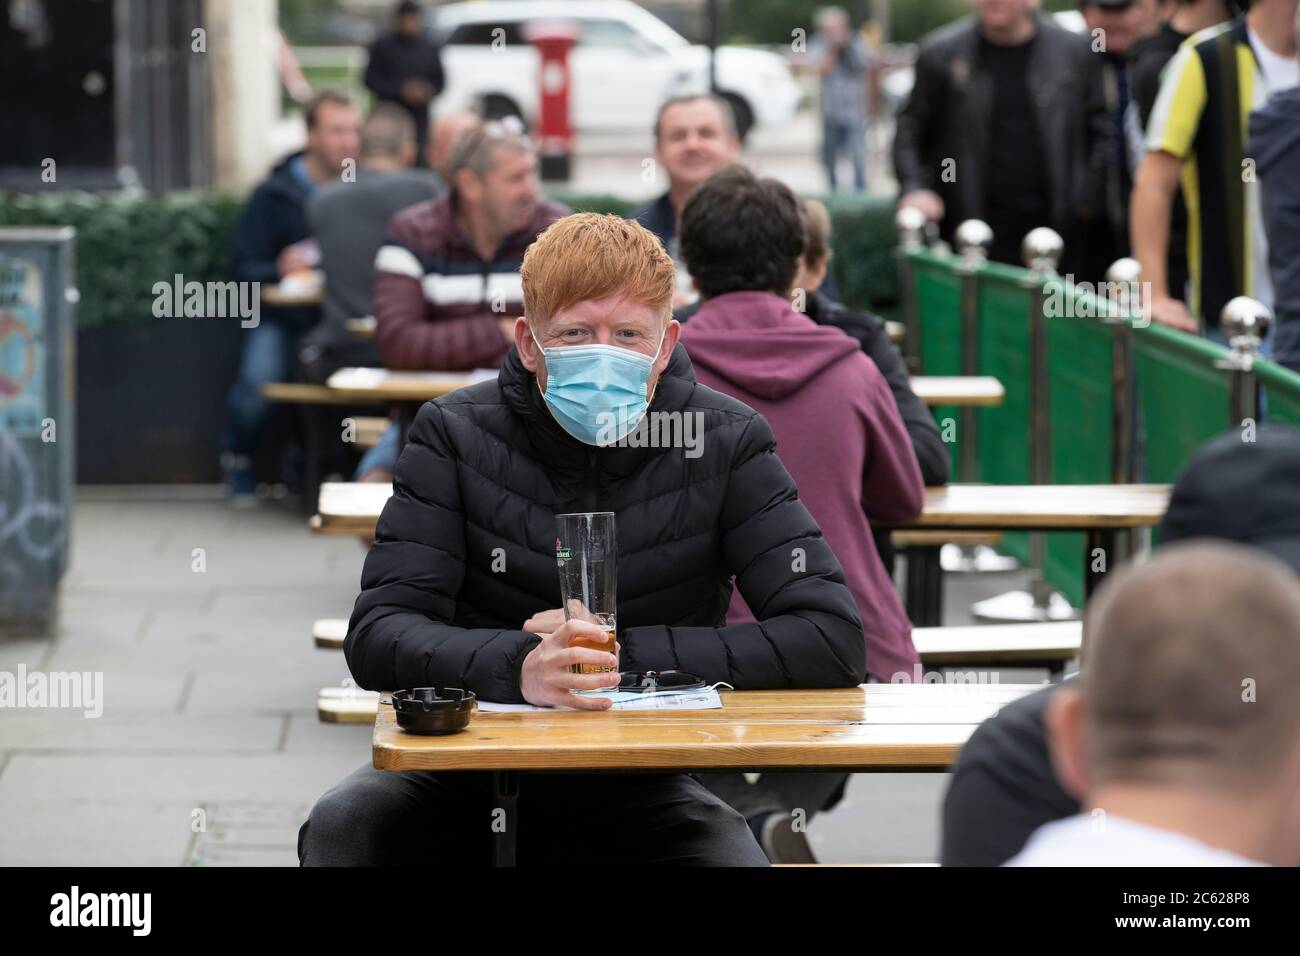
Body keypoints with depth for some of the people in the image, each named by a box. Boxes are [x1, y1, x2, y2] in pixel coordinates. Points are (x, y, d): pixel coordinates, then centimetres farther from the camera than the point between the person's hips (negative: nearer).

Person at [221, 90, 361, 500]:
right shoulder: (274, 196, 7)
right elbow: (242, 269, 3)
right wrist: (280, 269, -18)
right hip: (285, 318, -2)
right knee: (259, 379, -31)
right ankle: (238, 460, 4)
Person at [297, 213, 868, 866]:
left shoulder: (726, 444, -6)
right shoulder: (457, 434, -6)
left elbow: (835, 641, -12)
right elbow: (377, 636, -14)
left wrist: (626, 654, -19)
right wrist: (518, 666, -35)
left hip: (639, 787, 0)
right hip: (471, 776, 0)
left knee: (732, 853, -32)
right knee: (341, 829, -30)